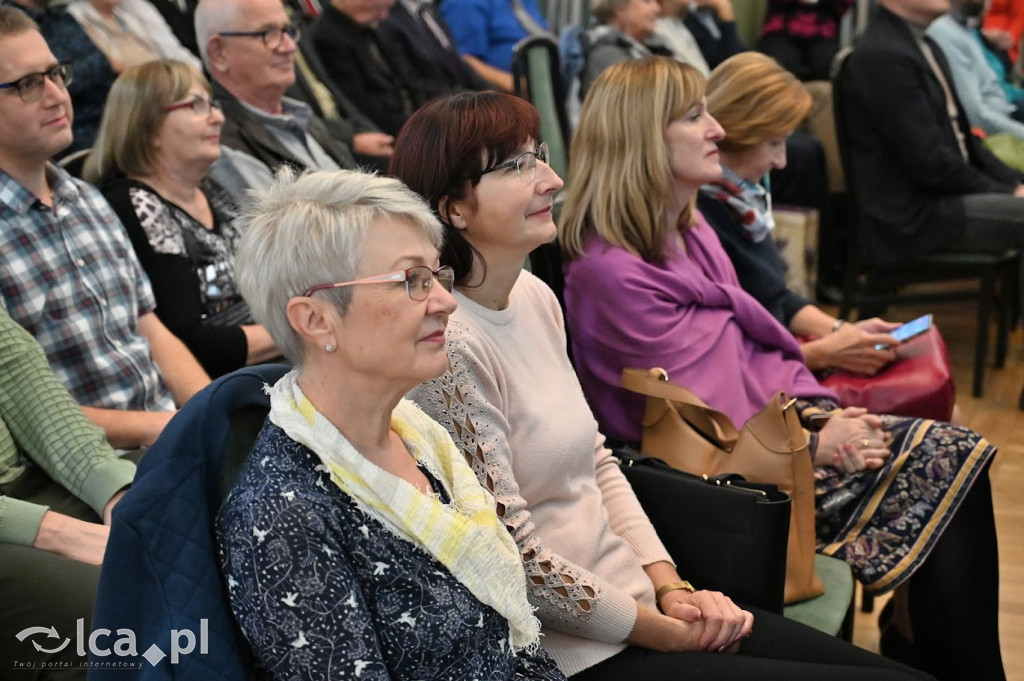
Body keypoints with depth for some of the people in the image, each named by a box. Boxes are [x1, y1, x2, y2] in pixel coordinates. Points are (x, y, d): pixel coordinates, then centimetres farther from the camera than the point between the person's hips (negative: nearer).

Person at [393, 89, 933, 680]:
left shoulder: (534, 296, 7)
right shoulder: (448, 347, -20)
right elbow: (514, 553, -19)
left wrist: (670, 586, 3)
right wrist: (666, 632, -9)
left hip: (638, 600, 8)